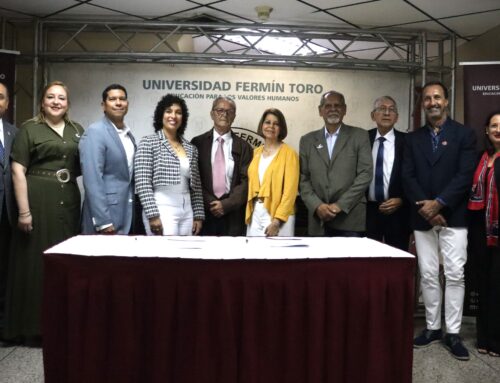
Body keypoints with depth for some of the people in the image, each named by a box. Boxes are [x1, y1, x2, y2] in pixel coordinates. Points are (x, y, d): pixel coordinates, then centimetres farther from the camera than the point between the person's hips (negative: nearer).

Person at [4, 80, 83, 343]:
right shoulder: (29, 129, 0)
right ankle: (33, 326, 12)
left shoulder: (77, 131, 14)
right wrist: (23, 210, -14)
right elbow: (18, 170, -7)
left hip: (68, 203, 5)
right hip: (37, 201, -4)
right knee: (35, 261, 1)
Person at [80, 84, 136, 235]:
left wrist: (133, 214, 12)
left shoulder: (129, 135, 12)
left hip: (127, 215, 7)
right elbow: (92, 180, -18)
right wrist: (103, 221, -22)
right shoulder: (95, 132, -12)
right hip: (105, 214, -7)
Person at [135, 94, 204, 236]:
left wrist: (198, 215, 10)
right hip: (162, 210, -5)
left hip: (187, 211, 6)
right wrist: (152, 215, -16)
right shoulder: (148, 143, -3)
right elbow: (143, 183, -10)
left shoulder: (191, 148, 12)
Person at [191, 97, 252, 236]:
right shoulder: (198, 143, 5)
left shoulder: (243, 147, 5)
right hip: (204, 211, 0)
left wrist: (226, 204, -10)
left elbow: (245, 181, -1)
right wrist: (210, 202, -9)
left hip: (233, 214, 0)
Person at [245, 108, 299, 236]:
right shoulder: (256, 152, 11)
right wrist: (249, 213, 4)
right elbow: (252, 185, 13)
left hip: (278, 216, -5)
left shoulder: (289, 153, -7)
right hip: (255, 214, 5)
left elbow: (290, 191, -12)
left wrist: (277, 220, -18)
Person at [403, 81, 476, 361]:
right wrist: (425, 206, -11)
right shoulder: (414, 138, 11)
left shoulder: (464, 134, 2)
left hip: (453, 216, -3)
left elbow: (465, 176, -8)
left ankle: (453, 333, 9)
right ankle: (432, 328, 19)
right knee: (428, 276, 7)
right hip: (423, 218, 3)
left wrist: (439, 203, -16)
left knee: (455, 275, -1)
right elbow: (408, 177, 2)